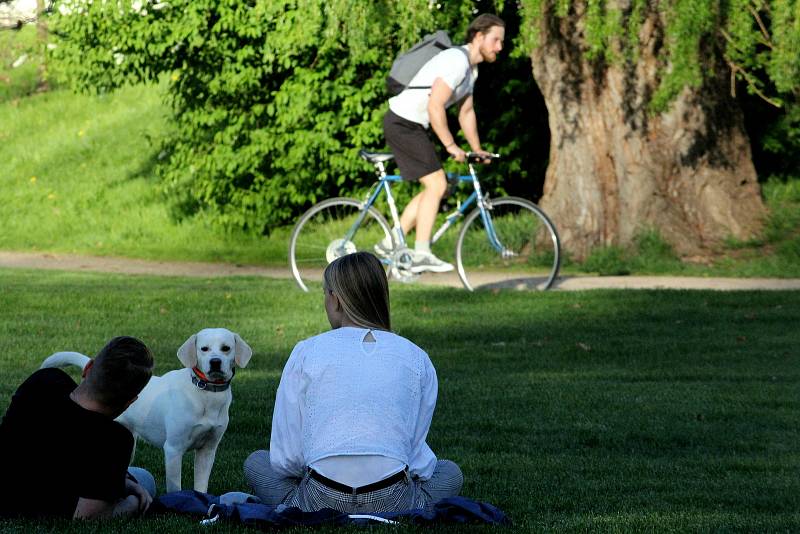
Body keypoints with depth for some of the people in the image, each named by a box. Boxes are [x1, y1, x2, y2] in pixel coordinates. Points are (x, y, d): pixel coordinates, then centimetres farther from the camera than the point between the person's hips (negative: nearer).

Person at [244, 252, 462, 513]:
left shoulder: (306, 352, 3)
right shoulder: (417, 359, 7)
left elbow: (285, 457, 4)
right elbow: (416, 455, 8)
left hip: (320, 503, -1)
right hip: (392, 505, 1)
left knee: (256, 463, 30)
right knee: (450, 473, 33)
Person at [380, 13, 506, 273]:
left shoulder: (470, 67, 13)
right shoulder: (456, 61, -20)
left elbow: (466, 113, 21)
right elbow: (434, 107, -25)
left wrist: (478, 150, 18)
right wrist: (450, 146, -20)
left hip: (413, 126, 10)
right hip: (402, 122, -10)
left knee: (436, 187, 11)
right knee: (436, 184, -13)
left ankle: (390, 244, 15)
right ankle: (421, 255, -13)